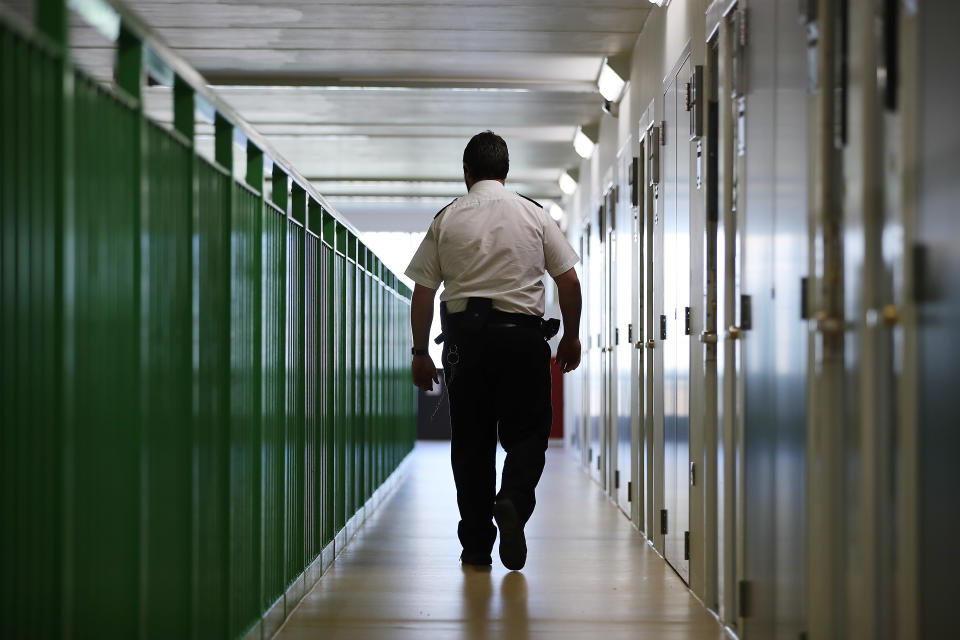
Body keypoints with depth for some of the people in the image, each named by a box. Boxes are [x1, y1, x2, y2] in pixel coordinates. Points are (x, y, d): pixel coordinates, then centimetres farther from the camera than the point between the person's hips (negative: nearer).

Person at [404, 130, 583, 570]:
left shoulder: (446, 220, 5)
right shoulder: (533, 215, 4)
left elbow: (423, 291, 3)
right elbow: (569, 280, 2)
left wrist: (420, 352, 10)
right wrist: (571, 336, 14)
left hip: (465, 334, 1)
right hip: (522, 334, -1)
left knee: (471, 440, 8)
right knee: (526, 431, 8)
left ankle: (476, 546, 9)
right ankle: (514, 500, -21)